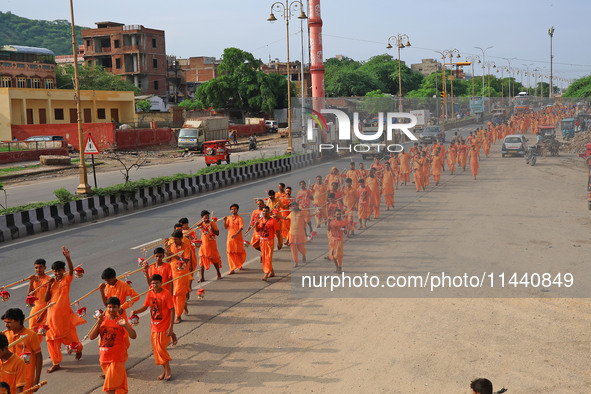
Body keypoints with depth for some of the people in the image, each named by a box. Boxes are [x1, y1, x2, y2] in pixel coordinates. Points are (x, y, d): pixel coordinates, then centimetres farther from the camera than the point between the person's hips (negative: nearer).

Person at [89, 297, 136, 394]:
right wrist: (99, 323, -14)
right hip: (104, 358, 4)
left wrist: (125, 325, -33)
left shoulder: (121, 320, -7)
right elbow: (91, 337, -3)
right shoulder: (103, 319, 5)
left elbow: (133, 336, -17)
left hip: (117, 358, -4)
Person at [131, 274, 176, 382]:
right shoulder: (150, 294, 3)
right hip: (154, 326, 6)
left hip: (164, 327, -6)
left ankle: (168, 370, 10)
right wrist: (136, 312, -8)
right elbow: (145, 306, 13)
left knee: (161, 349, -8)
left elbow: (172, 310, -13)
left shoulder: (166, 294, -14)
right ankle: (165, 370, 24)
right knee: (156, 349, 9)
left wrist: (171, 327, -17)